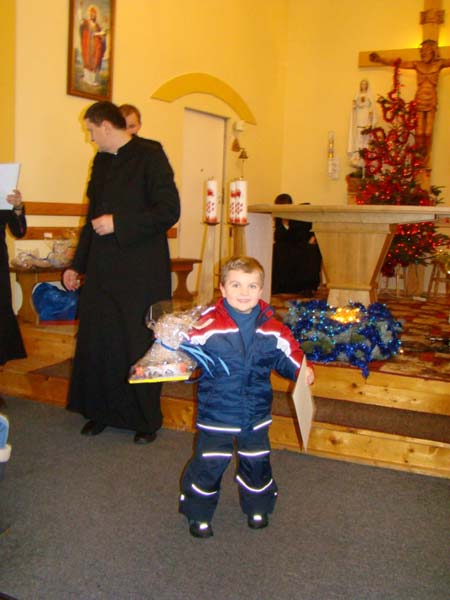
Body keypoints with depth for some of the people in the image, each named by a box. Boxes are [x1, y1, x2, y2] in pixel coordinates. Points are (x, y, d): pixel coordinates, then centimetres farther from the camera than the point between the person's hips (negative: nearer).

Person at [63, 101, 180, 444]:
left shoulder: (149, 155, -6)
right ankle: (101, 412, 23)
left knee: (139, 345, 2)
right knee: (95, 342, 7)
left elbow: (169, 211, -14)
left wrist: (118, 223, -16)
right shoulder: (101, 162, 15)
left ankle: (147, 419, 18)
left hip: (141, 273, -6)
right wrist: (77, 265, 19)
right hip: (102, 271, 6)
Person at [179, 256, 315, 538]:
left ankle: (257, 507, 41)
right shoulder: (208, 324, -15)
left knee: (256, 461, 18)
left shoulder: (272, 328, -3)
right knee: (209, 462, 5)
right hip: (216, 412, -3)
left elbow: (287, 355, 9)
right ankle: (199, 513, 26)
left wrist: (302, 371, -6)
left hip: (256, 412, 3)